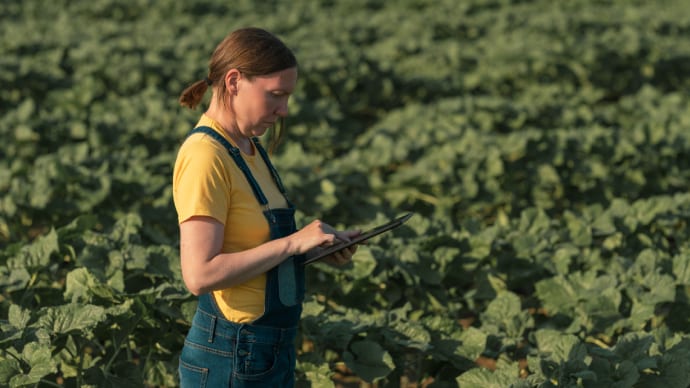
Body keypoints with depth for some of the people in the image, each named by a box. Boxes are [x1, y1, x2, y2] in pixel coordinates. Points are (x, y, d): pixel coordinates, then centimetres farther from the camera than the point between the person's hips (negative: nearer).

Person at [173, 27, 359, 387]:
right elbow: (200, 274, -25)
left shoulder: (249, 148, 9)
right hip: (230, 358, -9)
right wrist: (293, 242, -22)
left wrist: (317, 247, 0)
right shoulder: (205, 156, -18)